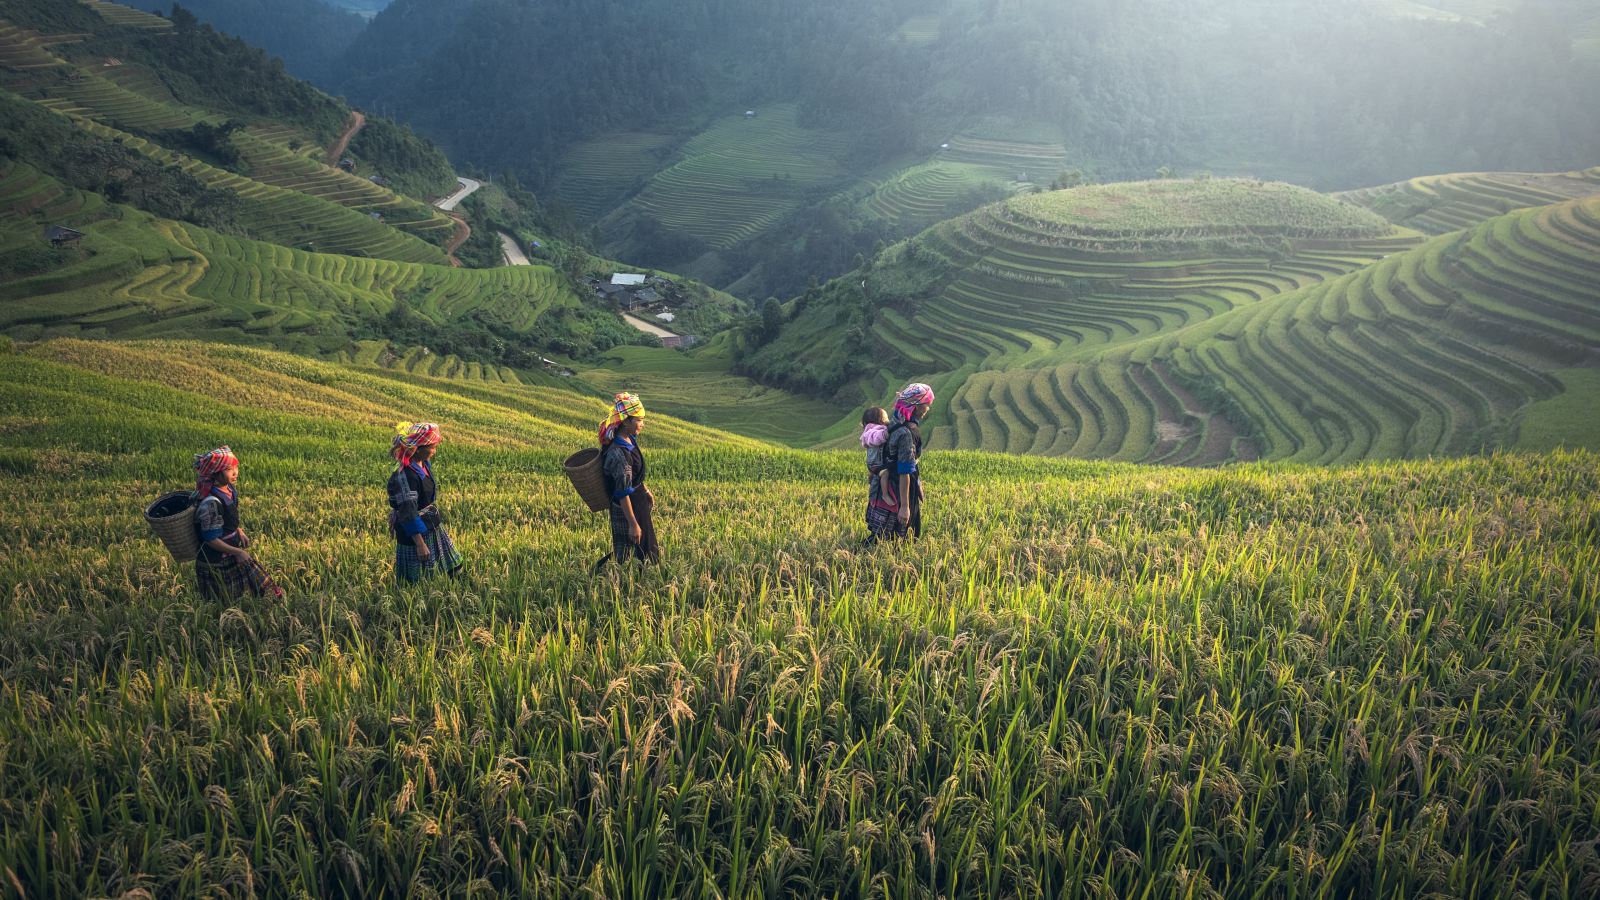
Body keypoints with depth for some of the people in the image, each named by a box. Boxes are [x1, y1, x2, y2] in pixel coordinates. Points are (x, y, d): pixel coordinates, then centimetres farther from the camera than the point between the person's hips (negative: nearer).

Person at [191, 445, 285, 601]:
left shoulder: (230, 489, -4)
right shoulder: (210, 503, -30)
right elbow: (210, 539, -24)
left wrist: (239, 532, 3)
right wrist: (237, 552, -18)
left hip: (232, 551, 8)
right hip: (214, 563, -8)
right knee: (222, 601, 10)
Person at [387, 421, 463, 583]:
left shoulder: (424, 464, 0)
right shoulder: (404, 475, -27)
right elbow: (408, 513, -25)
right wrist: (420, 543, -23)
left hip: (433, 526, 9)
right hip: (416, 531, -9)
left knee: (454, 566, 15)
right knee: (415, 580, 5)